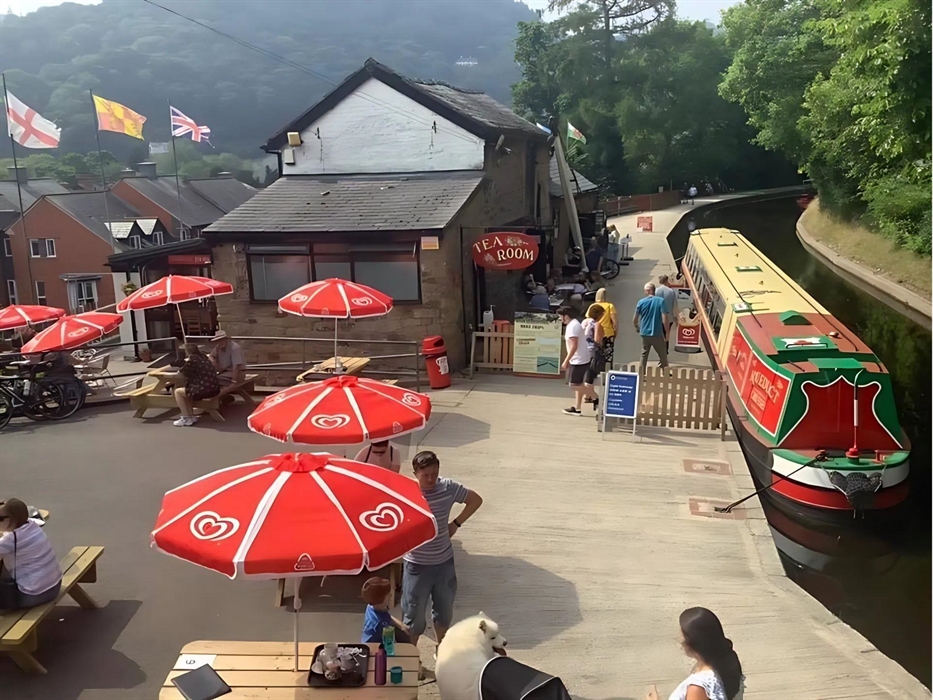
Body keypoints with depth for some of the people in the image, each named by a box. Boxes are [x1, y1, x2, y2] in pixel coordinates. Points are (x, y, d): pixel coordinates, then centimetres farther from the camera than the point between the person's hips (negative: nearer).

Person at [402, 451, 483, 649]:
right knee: (414, 616, 8)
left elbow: (475, 500, 5)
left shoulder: (448, 487, -10)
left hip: (445, 562, 4)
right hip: (417, 565, -4)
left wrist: (456, 523, 1)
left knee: (444, 611, 23)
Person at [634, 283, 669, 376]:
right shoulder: (660, 301, -9)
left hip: (645, 333, 2)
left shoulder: (641, 302, -2)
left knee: (644, 355, 14)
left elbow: (635, 319, 2)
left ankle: (642, 375, 15)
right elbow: (664, 318, -14)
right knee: (663, 356, 11)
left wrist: (637, 327, 23)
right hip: (657, 333, -2)